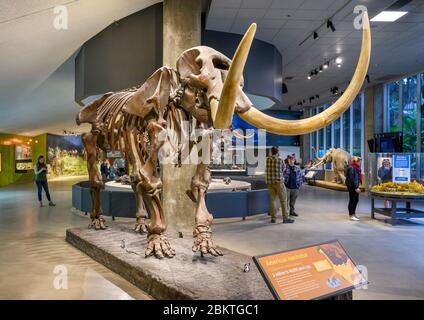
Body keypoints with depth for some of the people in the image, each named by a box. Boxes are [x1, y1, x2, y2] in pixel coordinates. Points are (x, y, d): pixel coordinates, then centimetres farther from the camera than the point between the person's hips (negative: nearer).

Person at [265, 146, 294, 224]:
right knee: (283, 200, 1)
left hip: (270, 182, 4)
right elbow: (283, 169, 10)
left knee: (272, 200, 7)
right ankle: (285, 218, 0)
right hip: (278, 182, -4)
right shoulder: (280, 160, -7)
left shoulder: (267, 159, 3)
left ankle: (273, 218, 7)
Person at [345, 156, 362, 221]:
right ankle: (351, 215, 7)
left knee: (356, 200, 15)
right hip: (352, 187, -9)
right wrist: (356, 188, -20)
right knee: (352, 200, -2)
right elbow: (351, 179, -21)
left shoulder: (356, 168, 11)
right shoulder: (351, 168, -18)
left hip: (356, 186, 9)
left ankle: (353, 213, 28)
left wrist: (359, 184, 6)